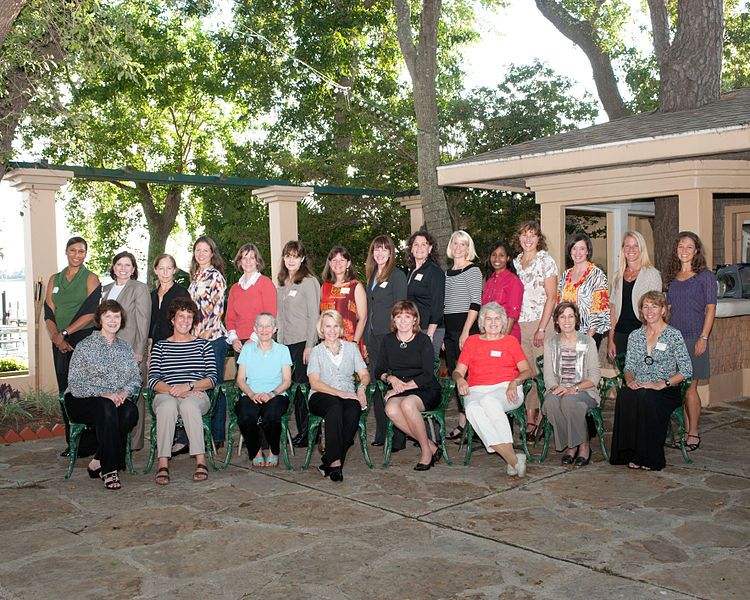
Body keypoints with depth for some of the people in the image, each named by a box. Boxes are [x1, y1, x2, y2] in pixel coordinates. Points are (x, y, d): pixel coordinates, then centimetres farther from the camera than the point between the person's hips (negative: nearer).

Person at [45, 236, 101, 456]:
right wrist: (56, 337, -9)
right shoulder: (54, 280, 15)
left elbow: (90, 313, -9)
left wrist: (64, 333, -13)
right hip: (61, 344, 5)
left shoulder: (91, 279, 1)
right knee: (65, 391, 6)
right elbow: (49, 313, 7)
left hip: (85, 339, -5)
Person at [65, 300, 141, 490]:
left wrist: (124, 392, -13)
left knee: (131, 411, -30)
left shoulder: (125, 348, 15)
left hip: (117, 400, 4)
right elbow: (75, 384, -9)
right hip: (82, 401, -4)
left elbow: (136, 378, 10)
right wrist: (103, 394, -22)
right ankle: (109, 470, -32)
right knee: (107, 408, -37)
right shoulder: (85, 346, -1)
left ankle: (98, 462, -18)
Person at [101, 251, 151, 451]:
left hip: (131, 350, -6)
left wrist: (139, 351, -11)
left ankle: (134, 441, 3)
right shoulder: (106, 289, 18)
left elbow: (143, 321, -6)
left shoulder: (140, 288, -1)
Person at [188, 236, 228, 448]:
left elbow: (217, 308, -11)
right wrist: (193, 333, 15)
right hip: (197, 338, 8)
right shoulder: (195, 277, 18)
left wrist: (206, 332, -13)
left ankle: (218, 436, 3)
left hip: (213, 337, -8)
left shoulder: (215, 276, -5)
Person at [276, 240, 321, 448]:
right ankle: (301, 431, 16)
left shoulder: (309, 282, -7)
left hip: (303, 342, -7)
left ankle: (310, 433, 3)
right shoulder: (282, 283, 15)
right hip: (285, 342, 7)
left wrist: (309, 345, -15)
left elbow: (314, 315, -10)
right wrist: (279, 340, 13)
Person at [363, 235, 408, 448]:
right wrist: (366, 340, 16)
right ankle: (381, 434, 19)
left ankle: (397, 437, -1)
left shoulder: (397, 275, -5)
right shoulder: (372, 276, 17)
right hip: (373, 336, 8)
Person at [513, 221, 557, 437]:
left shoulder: (545, 260, -3)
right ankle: (530, 418, 11)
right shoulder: (516, 262, 14)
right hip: (520, 324, 5)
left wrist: (542, 329, -14)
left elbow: (551, 296, -8)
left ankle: (543, 419, 4)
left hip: (540, 323, -5)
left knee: (542, 372, -4)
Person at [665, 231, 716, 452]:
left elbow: (711, 309, -5)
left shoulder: (705, 276, -3)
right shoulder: (672, 277, 12)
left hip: (694, 337, -5)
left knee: (690, 388, -5)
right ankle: (686, 432, 17)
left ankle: (694, 434, 6)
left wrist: (703, 337, -13)